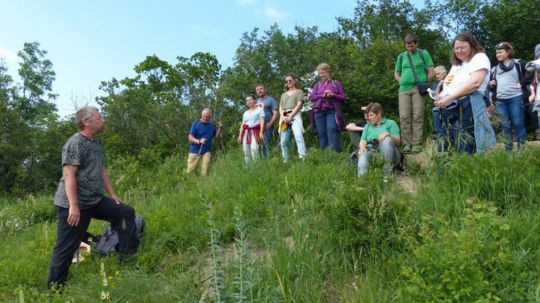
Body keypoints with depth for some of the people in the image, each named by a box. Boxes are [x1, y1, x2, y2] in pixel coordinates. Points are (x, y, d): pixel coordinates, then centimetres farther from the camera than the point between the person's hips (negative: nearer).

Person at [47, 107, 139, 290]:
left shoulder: (96, 143, 12)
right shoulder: (75, 143, -16)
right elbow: (69, 175, -22)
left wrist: (112, 194, 17)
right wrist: (74, 206, -27)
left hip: (95, 200, 9)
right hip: (74, 205, -9)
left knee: (127, 213, 9)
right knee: (66, 248, -1)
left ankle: (130, 258, 19)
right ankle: (54, 289, 15)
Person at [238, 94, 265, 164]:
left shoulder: (259, 109, 8)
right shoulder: (245, 113, 25)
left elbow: (262, 121, -3)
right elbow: (242, 125, 22)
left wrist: (261, 132, -16)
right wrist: (240, 136, 13)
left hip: (255, 132, -5)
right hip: (246, 132, 6)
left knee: (254, 149, -24)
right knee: (246, 151, -3)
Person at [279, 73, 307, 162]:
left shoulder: (299, 91, 13)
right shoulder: (283, 95, 27)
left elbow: (299, 105, -1)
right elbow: (280, 107, 18)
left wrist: (290, 116, -12)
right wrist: (283, 117, -4)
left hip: (295, 116, -5)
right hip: (284, 118, 5)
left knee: (298, 136, -28)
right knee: (283, 141, -3)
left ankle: (303, 157, -39)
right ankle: (285, 161, 4)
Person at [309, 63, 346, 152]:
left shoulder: (336, 83, 13)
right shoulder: (317, 85, 20)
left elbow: (343, 97, 7)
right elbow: (312, 97, 7)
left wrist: (333, 95, -12)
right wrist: (323, 95, -10)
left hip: (332, 111, -3)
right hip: (319, 112, 3)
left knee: (332, 131, -19)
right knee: (322, 134, -1)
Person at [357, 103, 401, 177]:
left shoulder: (391, 123, 14)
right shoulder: (368, 126, 25)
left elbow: (398, 141, 3)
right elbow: (363, 140, 11)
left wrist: (388, 134, -19)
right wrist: (362, 147, -14)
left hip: (388, 153, -1)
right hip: (371, 152, 2)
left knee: (387, 140, -33)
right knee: (363, 155, -33)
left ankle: (388, 173, -26)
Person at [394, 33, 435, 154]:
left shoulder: (423, 54, 9)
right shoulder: (401, 56, 17)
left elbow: (431, 72, 6)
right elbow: (396, 74, 23)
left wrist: (424, 83, 0)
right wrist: (402, 82, 8)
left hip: (418, 88, -3)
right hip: (404, 89, 3)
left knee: (417, 116, -7)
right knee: (404, 117, -6)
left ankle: (416, 144, -8)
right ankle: (407, 144, -4)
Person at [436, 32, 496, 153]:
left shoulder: (479, 58, 4)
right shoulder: (456, 64, 29)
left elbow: (475, 83, -12)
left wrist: (449, 98, -17)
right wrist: (440, 97, 0)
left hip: (468, 107, -7)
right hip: (451, 109, 8)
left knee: (465, 150, -14)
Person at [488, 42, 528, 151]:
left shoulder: (518, 63, 3)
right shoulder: (495, 69, 18)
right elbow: (491, 83, 26)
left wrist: (523, 83, -8)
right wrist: (490, 84, 4)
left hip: (515, 98, -4)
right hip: (500, 101, 4)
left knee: (518, 124, -3)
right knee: (505, 125, 6)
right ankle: (508, 150, 10)